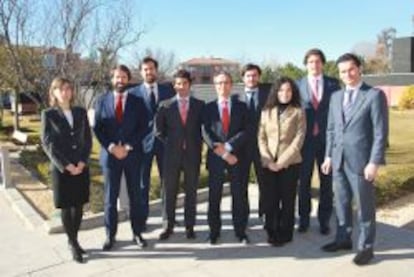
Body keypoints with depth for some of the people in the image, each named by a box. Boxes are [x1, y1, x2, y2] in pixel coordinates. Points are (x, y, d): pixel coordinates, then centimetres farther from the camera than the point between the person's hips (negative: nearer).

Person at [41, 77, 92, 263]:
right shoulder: (48, 114, -3)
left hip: (81, 167, 3)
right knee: (66, 207, 4)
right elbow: (47, 144, -8)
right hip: (61, 168, -3)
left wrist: (82, 162, -8)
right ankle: (73, 244, 16)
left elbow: (88, 139, 5)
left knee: (78, 206, 9)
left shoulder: (81, 112, 6)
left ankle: (73, 240, 25)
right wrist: (66, 165, -14)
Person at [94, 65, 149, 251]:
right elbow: (97, 128, 0)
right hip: (110, 154, 0)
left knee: (135, 196, 8)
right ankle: (110, 235, 18)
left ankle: (137, 233, 20)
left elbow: (143, 128, -2)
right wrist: (111, 147, -13)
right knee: (110, 197, 6)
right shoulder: (102, 101, 5)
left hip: (133, 155, 0)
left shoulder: (137, 101, 4)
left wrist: (128, 147, -12)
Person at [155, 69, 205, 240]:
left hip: (193, 153, 0)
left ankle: (189, 226, 16)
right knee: (169, 191, 4)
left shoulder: (199, 105, 5)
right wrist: (168, 142, 4)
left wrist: (198, 144, 2)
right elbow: (159, 128, 9)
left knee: (191, 191, 7)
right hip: (172, 153, 0)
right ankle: (168, 226, 16)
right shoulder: (166, 105, 4)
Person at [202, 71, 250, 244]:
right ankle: (214, 231, 18)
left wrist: (228, 146, -15)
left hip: (236, 155, 0)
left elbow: (245, 131, -3)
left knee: (239, 195, 4)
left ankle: (240, 231, 16)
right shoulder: (209, 107, 6)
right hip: (215, 157, 0)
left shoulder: (241, 106, 8)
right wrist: (221, 152, -15)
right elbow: (206, 133, -4)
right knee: (214, 196, 6)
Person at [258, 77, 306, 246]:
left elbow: (298, 139, -8)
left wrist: (282, 161, -14)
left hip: (290, 163, -2)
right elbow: (261, 138, 4)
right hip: (269, 164, 2)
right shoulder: (266, 111, 7)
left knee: (287, 199, 5)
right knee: (270, 199, 3)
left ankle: (285, 234, 18)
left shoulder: (298, 112, -1)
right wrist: (268, 160, -8)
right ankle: (272, 232, 19)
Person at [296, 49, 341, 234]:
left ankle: (324, 220, 20)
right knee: (304, 181, 7)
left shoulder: (333, 84, 4)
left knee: (326, 181, 7)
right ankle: (304, 218, 21)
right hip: (305, 139, 0)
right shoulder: (298, 85, 4)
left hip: (327, 138, 0)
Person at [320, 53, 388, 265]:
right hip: (339, 160, 6)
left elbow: (381, 132, -11)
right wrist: (329, 155, 10)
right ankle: (343, 239, 31)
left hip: (361, 161, -5)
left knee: (364, 205, 6)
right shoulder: (336, 96, 11)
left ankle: (366, 247, 21)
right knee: (341, 203, 15)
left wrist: (374, 162, -15)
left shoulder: (375, 95, -7)